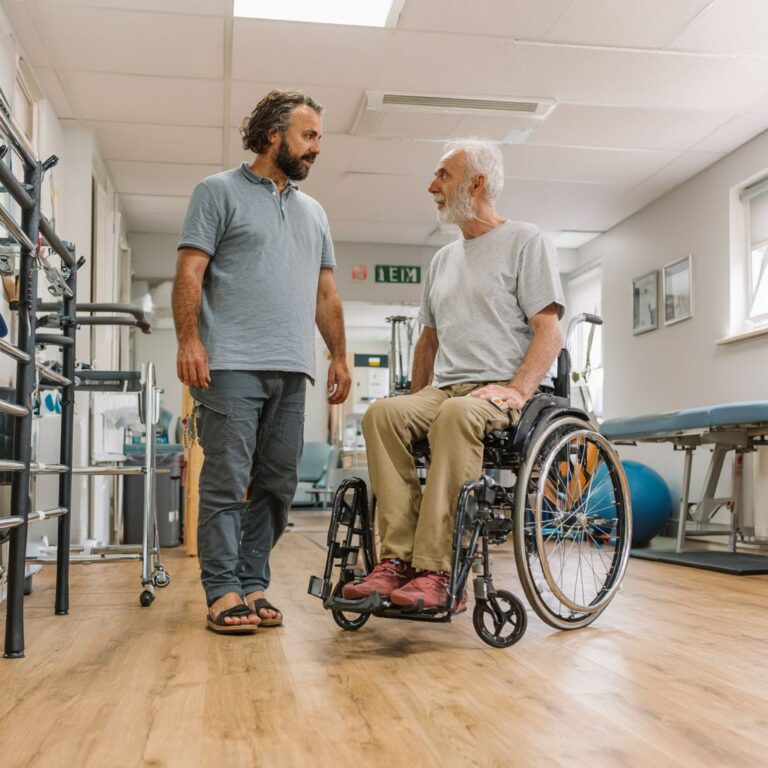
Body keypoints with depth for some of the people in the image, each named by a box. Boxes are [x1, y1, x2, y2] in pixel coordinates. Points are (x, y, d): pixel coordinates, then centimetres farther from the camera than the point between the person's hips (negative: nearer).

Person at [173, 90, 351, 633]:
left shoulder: (314, 212, 23)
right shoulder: (220, 191, 6)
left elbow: (325, 292, 23)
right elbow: (190, 271, -2)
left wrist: (340, 356, 14)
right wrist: (189, 341, -14)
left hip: (292, 371, 6)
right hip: (232, 365, -6)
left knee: (277, 486, 4)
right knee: (227, 482, -6)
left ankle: (253, 586, 11)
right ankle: (223, 592, 0)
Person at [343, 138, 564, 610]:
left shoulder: (527, 241, 3)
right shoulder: (443, 259, 24)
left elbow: (549, 331, -6)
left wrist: (517, 390, -20)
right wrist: (418, 404, 16)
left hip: (503, 390, -6)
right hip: (444, 389, 6)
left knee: (457, 414, -38)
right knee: (383, 413, -25)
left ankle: (436, 571, -39)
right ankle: (398, 557, -28)